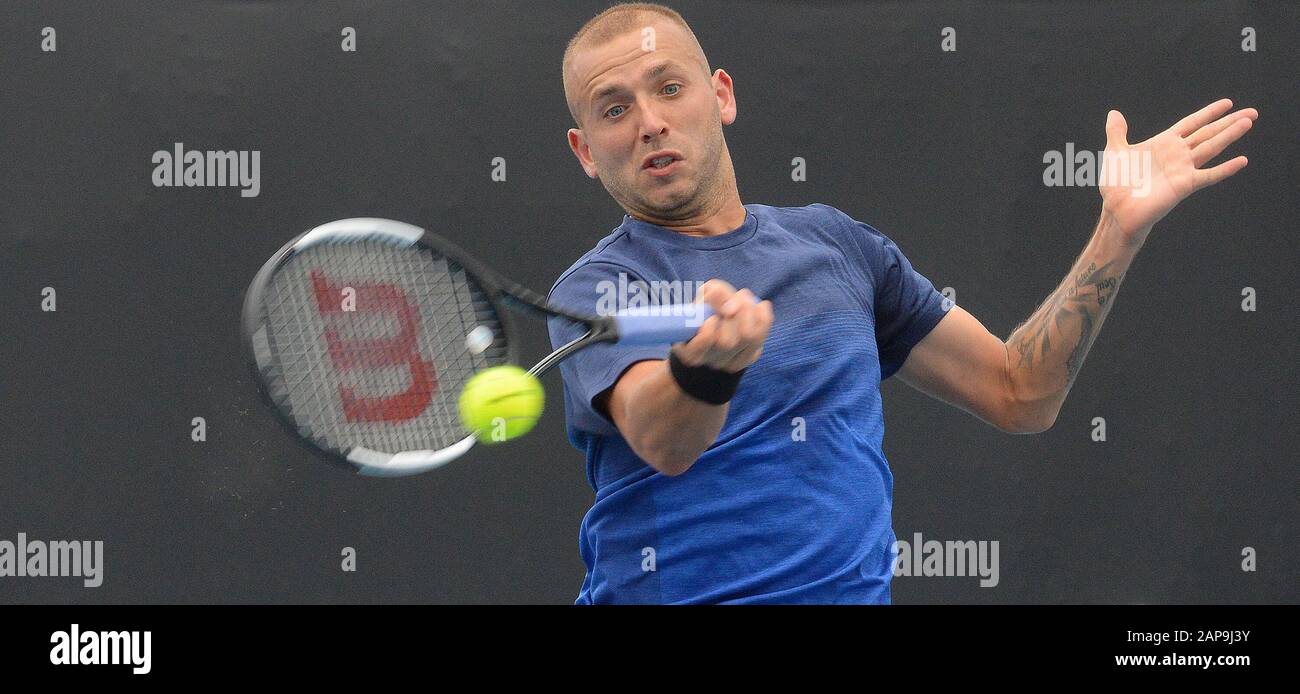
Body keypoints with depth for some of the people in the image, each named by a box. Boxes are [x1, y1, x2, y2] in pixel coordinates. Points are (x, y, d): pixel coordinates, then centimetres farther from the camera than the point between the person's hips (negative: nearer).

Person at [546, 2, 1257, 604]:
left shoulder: (835, 243, 16)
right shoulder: (595, 288, 1)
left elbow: (1018, 394, 19)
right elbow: (660, 442, -20)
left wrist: (1122, 226, 11)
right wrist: (704, 366, -42)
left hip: (855, 587, 3)